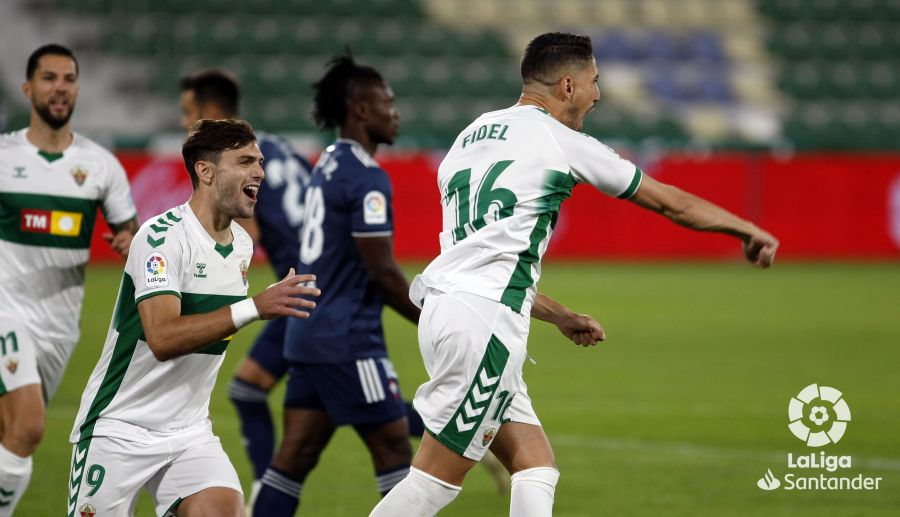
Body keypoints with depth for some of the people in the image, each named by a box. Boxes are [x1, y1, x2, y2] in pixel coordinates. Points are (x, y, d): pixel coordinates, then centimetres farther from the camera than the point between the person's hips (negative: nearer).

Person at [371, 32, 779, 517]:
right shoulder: (563, 143, -1)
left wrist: (559, 316, 35)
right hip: (484, 322, -9)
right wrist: (749, 230, 23)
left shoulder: (472, 135, 21)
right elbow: (669, 202, 9)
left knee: (536, 471, 9)